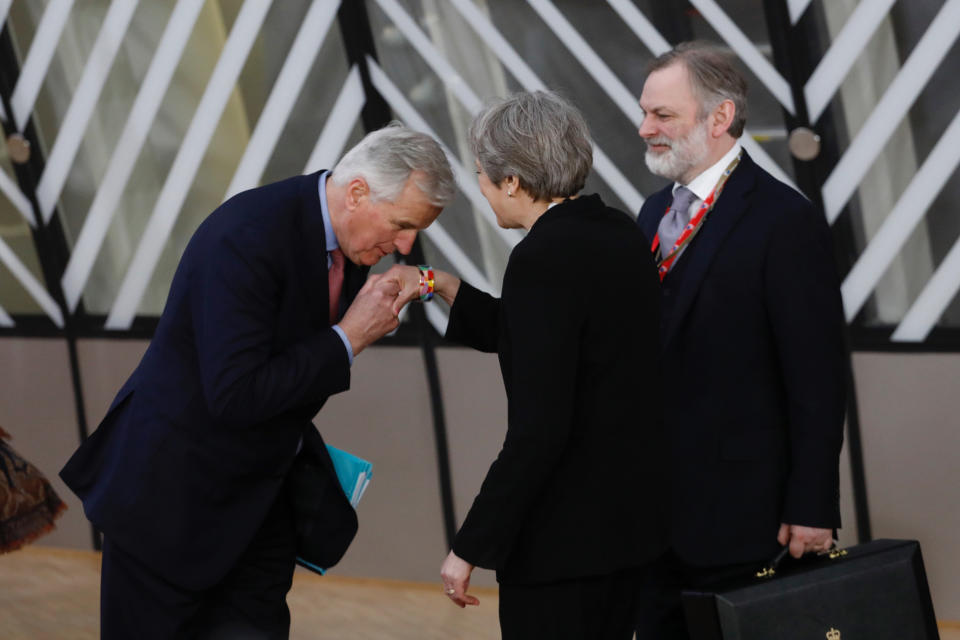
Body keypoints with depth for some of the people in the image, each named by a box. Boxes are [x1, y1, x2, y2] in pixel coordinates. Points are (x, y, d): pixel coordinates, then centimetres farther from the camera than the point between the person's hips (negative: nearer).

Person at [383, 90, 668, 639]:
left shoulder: (544, 259, -19)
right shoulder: (620, 233, 6)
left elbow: (537, 432, -23)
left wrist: (470, 549, -18)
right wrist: (441, 286, 16)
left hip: (564, 534, -9)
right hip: (631, 516, 9)